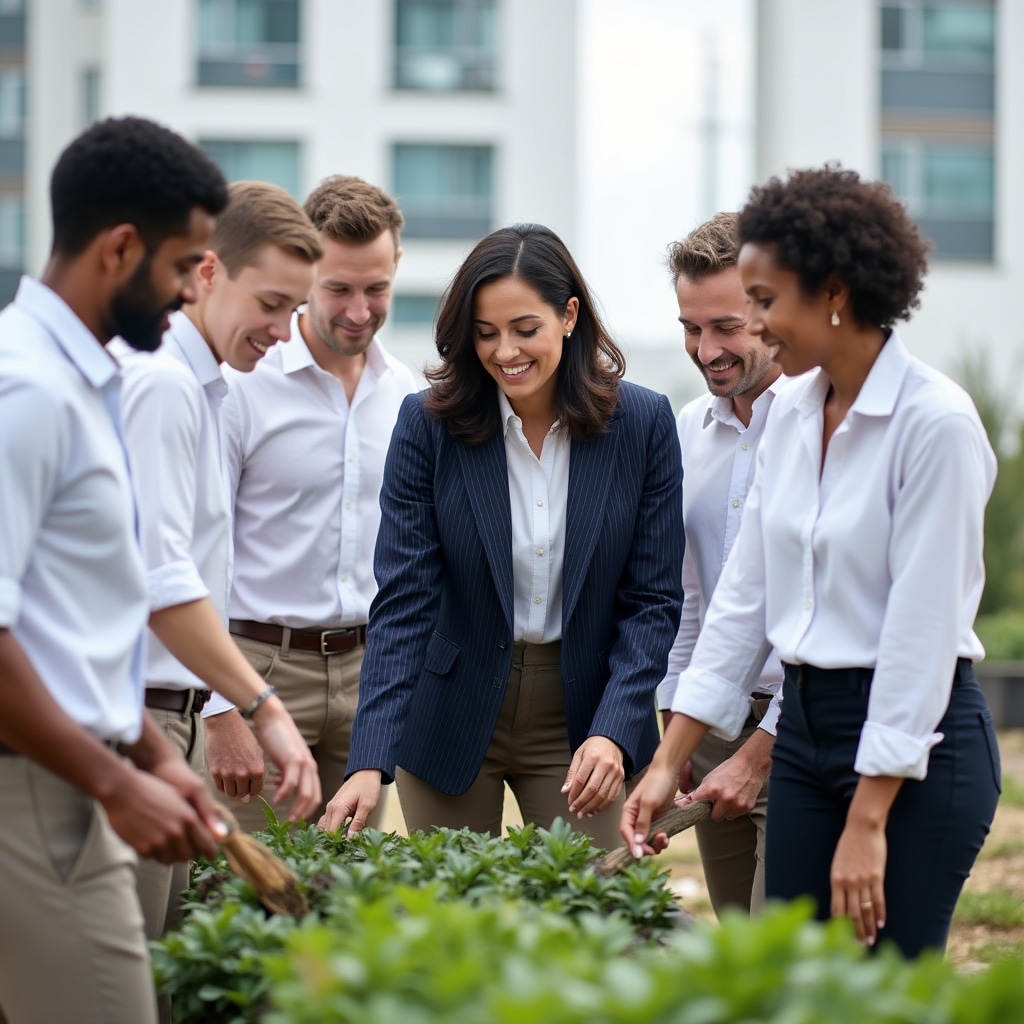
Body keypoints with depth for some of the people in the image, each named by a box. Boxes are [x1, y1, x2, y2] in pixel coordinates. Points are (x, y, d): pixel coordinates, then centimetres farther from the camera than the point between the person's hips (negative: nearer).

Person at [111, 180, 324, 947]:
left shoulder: (198, 382, 17)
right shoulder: (160, 380, -13)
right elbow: (160, 580, -20)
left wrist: (225, 711, 18)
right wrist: (266, 709, -21)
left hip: (173, 710, 10)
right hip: (134, 717, -10)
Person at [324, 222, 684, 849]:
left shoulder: (644, 422, -8)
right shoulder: (430, 423, -10)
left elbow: (653, 599, -6)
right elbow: (403, 600, -13)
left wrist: (614, 732, -20)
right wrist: (371, 762, -24)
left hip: (582, 718, 0)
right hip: (454, 720, 0)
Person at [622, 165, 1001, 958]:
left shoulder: (934, 420, -16)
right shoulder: (792, 417, 8)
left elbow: (920, 631, -19)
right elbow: (745, 595, 11)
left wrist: (868, 820, -20)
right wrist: (669, 761, 8)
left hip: (919, 740, -7)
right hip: (807, 728, 8)